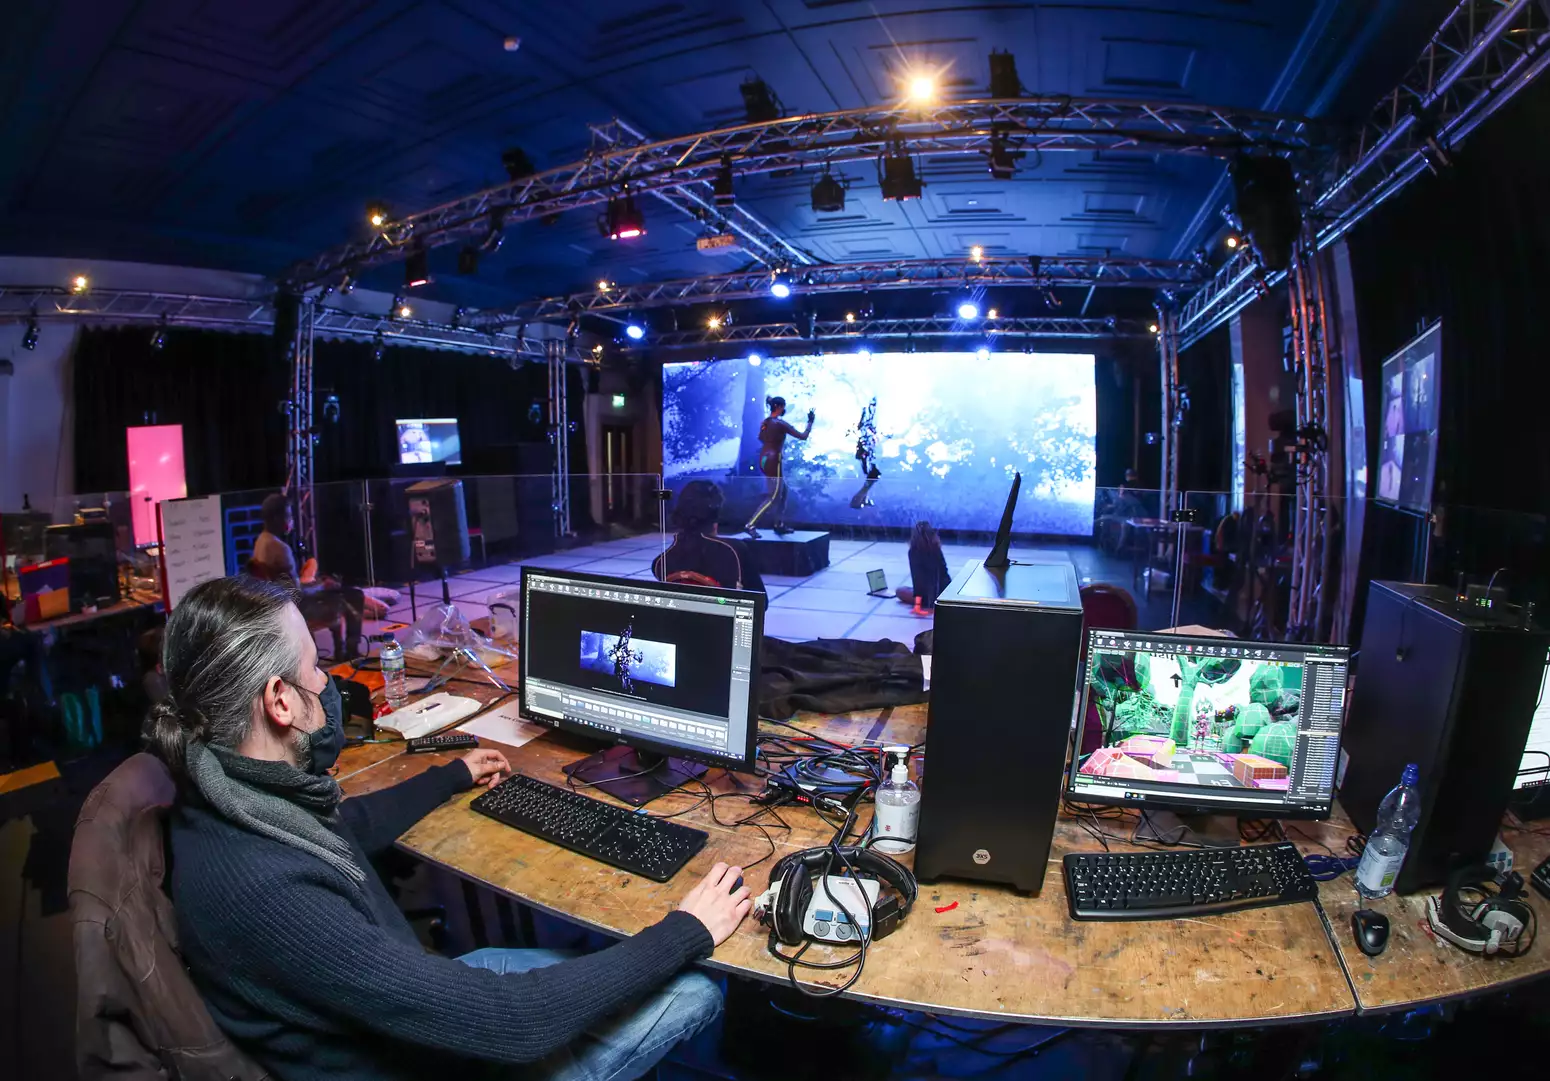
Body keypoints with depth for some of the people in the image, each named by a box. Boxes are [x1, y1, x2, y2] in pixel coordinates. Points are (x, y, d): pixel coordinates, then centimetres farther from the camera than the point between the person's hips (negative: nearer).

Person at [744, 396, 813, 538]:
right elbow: (803, 436, -13)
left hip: (764, 459, 9)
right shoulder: (781, 424, -14)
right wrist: (810, 422, 0)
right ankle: (750, 525, -10)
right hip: (773, 461, -9)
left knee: (783, 491, 19)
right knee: (774, 498, -4)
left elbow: (761, 439, 26)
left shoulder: (765, 422, 9)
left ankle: (780, 525, 21)